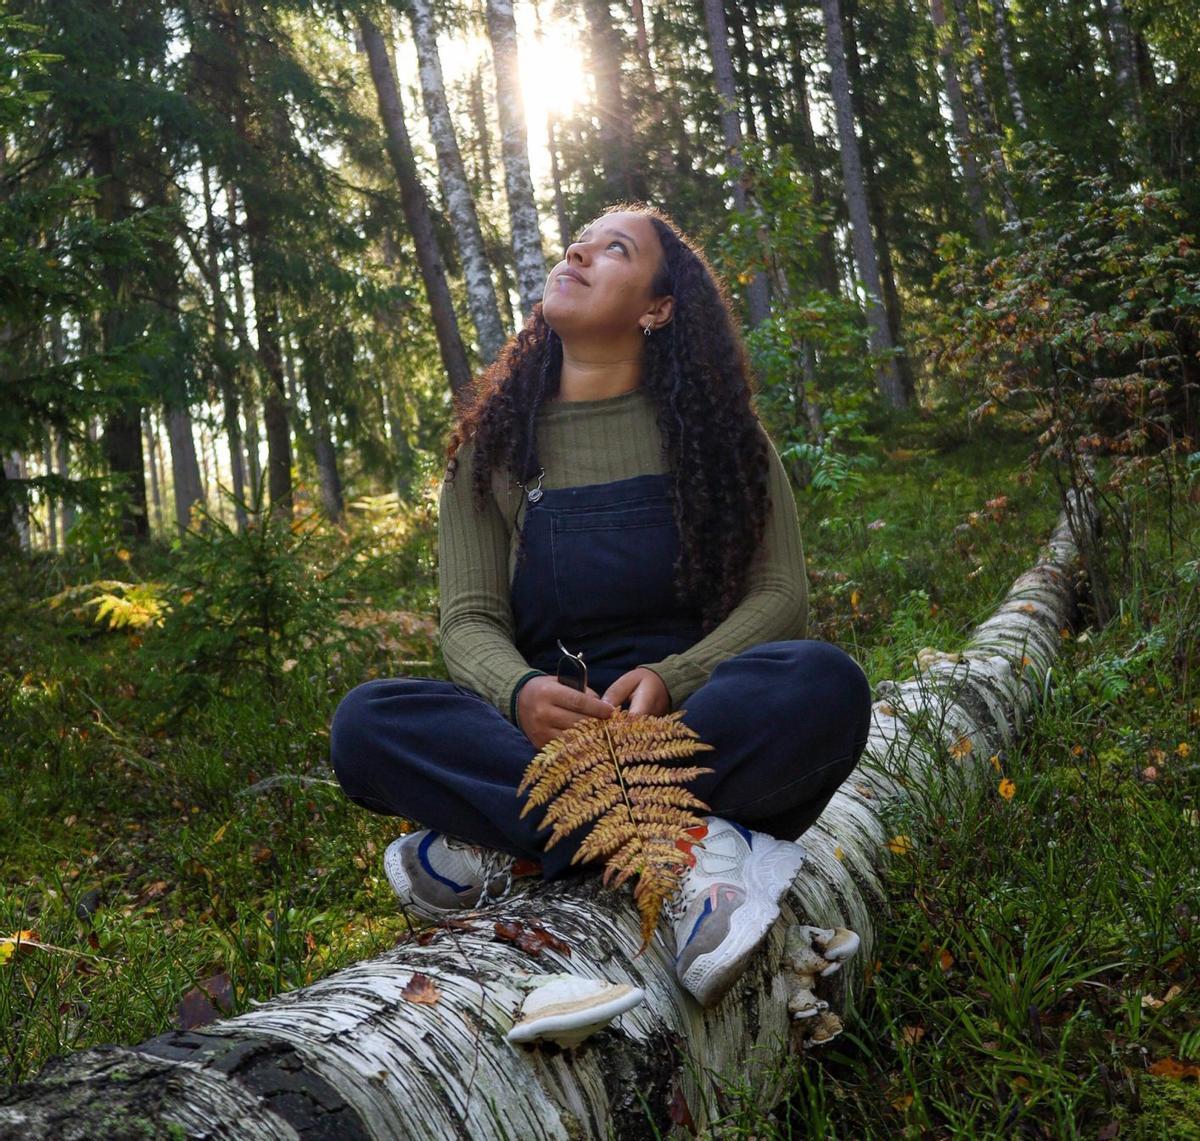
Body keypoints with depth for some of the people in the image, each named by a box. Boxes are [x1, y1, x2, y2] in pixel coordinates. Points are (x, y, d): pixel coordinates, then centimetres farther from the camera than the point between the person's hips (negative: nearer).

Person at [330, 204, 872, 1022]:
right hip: (540, 732, 1)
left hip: (692, 717, -1)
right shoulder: (493, 444, 11)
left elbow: (781, 594, 0)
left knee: (823, 685, -32)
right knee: (365, 724, -26)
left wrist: (671, 679, -21)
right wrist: (520, 693, -23)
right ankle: (695, 845, -30)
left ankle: (513, 847, -26)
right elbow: (469, 619, 2)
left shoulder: (715, 428, 8)